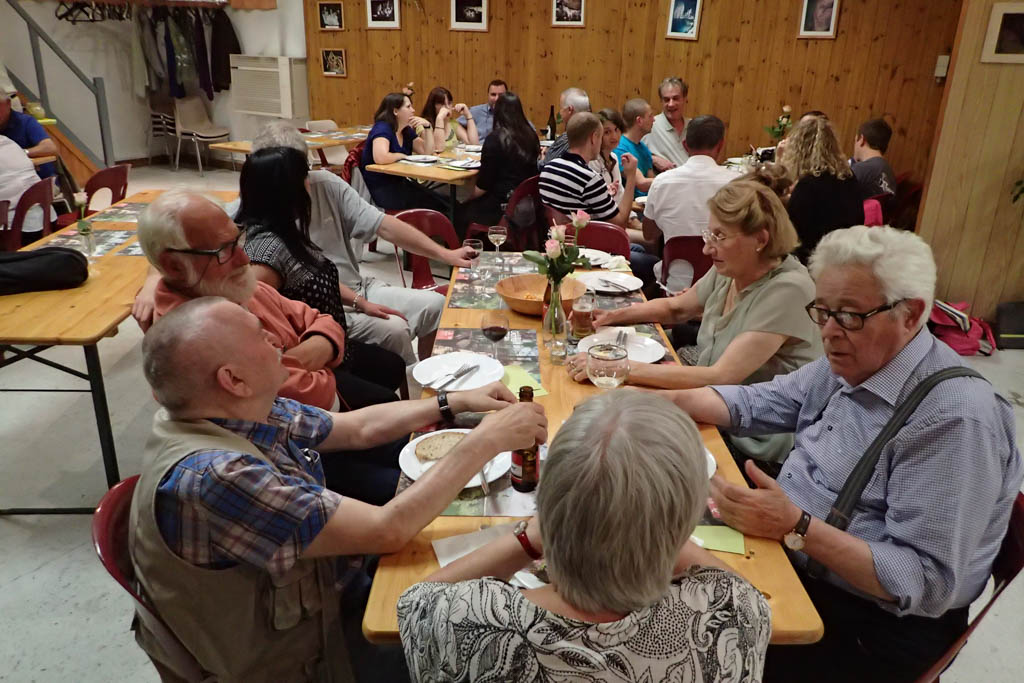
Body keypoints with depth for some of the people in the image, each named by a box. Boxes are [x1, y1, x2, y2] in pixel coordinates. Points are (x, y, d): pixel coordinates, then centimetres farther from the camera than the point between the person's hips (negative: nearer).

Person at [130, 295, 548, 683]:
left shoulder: (243, 411, -10)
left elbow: (360, 428, 5)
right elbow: (387, 530, -35)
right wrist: (488, 439, -27)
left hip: (318, 585, 7)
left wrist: (457, 402, 1)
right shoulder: (211, 477, -36)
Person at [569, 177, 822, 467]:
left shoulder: (787, 290, -24)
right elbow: (675, 307, 17)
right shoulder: (727, 271, -1)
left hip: (754, 446, -7)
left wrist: (621, 368, -30)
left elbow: (721, 377, -30)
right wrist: (613, 315, 1)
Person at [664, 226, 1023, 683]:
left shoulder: (954, 421, -25)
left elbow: (925, 583, -25)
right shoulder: (848, 364, 1)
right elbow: (755, 403, 10)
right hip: (790, 562, 8)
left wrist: (796, 527, -32)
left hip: (870, 627, -7)